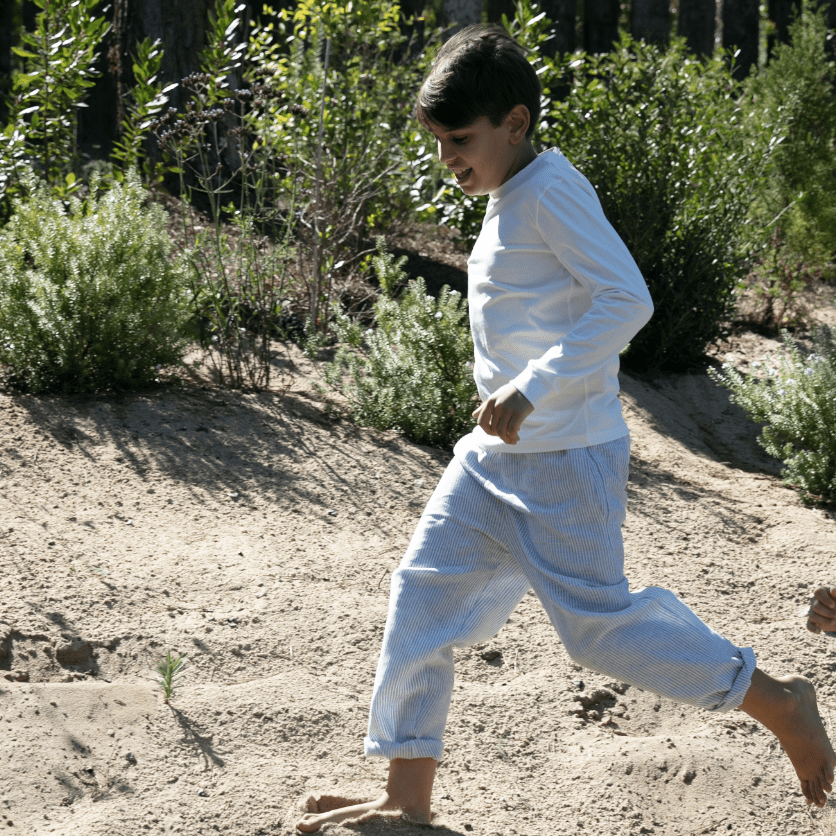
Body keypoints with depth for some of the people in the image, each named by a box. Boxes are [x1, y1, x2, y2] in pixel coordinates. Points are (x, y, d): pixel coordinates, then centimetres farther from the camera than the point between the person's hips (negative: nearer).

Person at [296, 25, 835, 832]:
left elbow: (625, 299, -25)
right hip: (492, 457, 10)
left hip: (565, 459, -9)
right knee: (423, 599, 5)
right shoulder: (507, 202, 13)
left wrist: (532, 388, -29)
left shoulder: (552, 190, -15)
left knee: (598, 623, -5)